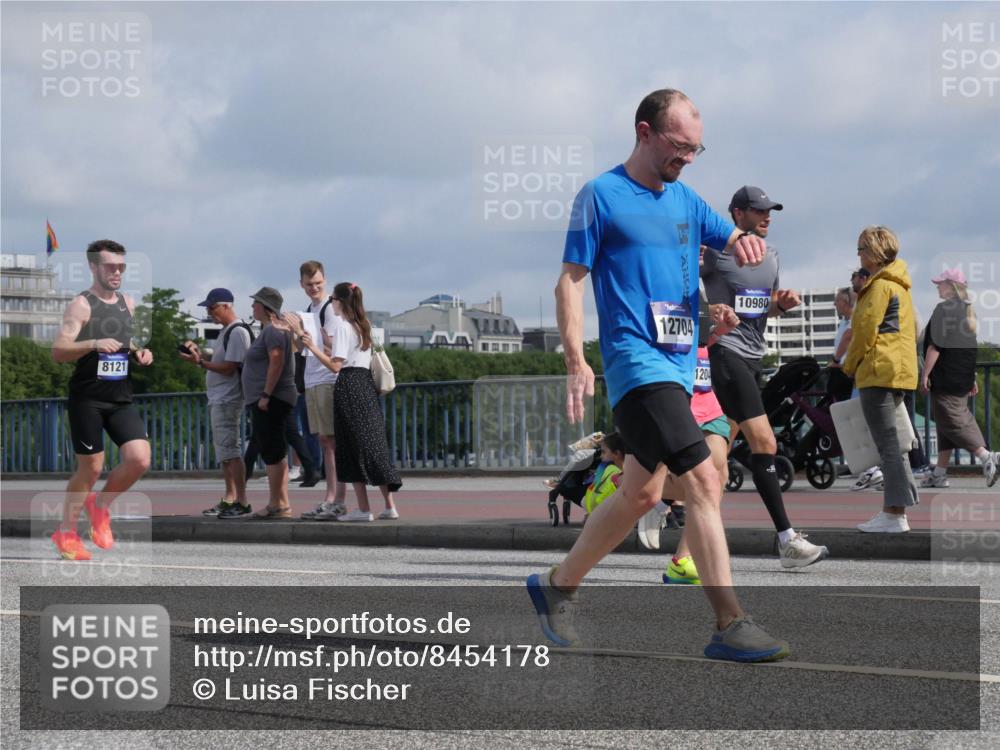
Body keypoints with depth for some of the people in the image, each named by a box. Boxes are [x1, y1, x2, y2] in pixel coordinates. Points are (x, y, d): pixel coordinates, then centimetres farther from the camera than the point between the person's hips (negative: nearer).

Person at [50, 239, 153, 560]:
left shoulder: (128, 303, 12)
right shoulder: (81, 305, -9)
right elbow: (58, 351, -17)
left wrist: (139, 353, 5)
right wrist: (94, 344, -31)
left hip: (122, 398, 6)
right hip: (87, 398, -5)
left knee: (140, 460, -9)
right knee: (90, 468, -1)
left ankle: (100, 505, 17)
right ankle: (66, 533, 18)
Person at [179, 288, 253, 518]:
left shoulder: (238, 332, -14)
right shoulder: (225, 331, 18)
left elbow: (229, 368, -19)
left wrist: (200, 362, -20)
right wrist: (199, 354, 9)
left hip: (227, 401, -10)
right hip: (217, 399, 10)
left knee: (230, 449, -12)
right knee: (223, 450, 12)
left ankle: (241, 501, -13)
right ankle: (229, 499, 16)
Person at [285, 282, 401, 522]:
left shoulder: (342, 326, -8)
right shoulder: (362, 326, 16)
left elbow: (335, 365, -14)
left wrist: (311, 345, -13)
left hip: (348, 386, -8)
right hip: (366, 383, 8)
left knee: (353, 448, -4)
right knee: (374, 446, 8)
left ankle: (364, 509, -7)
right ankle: (389, 506, 6)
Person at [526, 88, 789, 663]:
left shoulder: (685, 199, 16)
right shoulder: (601, 196, -3)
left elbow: (732, 241, 19)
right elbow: (570, 280, -3)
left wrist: (746, 243, -7)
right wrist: (576, 363, -12)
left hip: (679, 365, 8)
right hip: (635, 358, -8)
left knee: (642, 493, 12)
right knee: (704, 481, -19)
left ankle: (558, 585, 29)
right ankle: (731, 625, -19)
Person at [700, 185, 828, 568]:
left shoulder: (771, 257, 17)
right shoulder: (716, 251, -7)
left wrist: (782, 304, 4)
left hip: (753, 356, 9)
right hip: (725, 351, -9)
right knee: (764, 443, -15)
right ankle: (787, 540, -16)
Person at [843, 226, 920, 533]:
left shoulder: (880, 285, -10)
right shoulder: (900, 285, 21)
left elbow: (866, 329, -14)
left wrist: (850, 366, -3)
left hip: (879, 370, -10)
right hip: (900, 370, 10)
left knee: (887, 442, -11)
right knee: (889, 442, 13)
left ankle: (895, 514, -14)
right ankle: (892, 508, 13)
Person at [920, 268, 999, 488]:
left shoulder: (944, 309, -13)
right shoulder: (968, 310, 14)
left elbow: (935, 346, -17)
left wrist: (925, 375, -14)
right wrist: (972, 378, 25)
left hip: (946, 376, -9)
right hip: (963, 376, 9)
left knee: (951, 420, -7)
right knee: (948, 421, 10)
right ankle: (940, 473, 12)